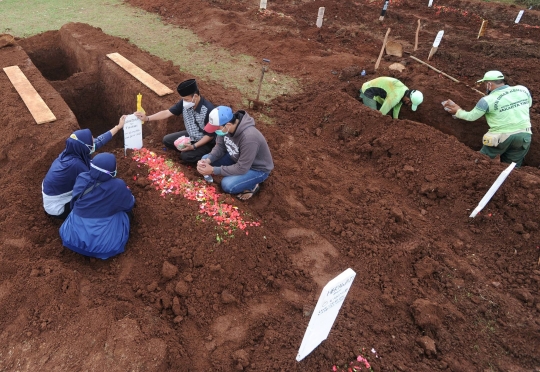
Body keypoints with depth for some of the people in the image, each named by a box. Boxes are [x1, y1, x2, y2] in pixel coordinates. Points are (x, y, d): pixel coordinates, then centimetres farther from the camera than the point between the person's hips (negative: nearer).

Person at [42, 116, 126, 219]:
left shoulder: (71, 151, -13)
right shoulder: (75, 164, -36)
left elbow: (98, 141, -2)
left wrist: (119, 126, 3)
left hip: (59, 193, 7)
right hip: (56, 207, -7)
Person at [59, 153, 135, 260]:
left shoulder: (81, 178, -7)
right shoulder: (118, 186, -19)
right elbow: (130, 204, 2)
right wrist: (125, 192, 25)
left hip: (72, 238, 5)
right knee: (126, 212, 16)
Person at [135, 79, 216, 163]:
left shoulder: (208, 109, -32)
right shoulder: (185, 103, -13)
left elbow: (211, 135, -25)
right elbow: (167, 113, -7)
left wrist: (194, 146, -29)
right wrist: (147, 118, -16)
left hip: (206, 142, -7)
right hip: (190, 135, 7)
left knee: (186, 156, -25)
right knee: (167, 140, 3)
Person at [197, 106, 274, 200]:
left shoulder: (249, 137, -39)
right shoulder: (225, 127, -18)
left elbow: (241, 168, -32)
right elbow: (220, 147, -2)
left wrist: (213, 170, -29)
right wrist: (208, 160, -21)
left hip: (257, 168, -7)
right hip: (237, 158, 7)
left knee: (227, 185, -29)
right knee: (205, 159, -1)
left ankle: (252, 186, 2)